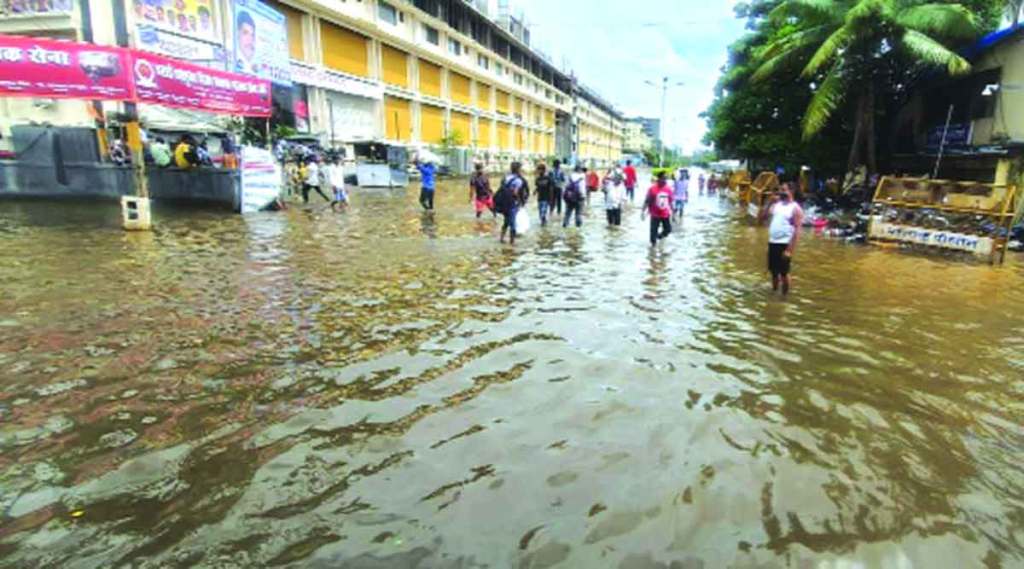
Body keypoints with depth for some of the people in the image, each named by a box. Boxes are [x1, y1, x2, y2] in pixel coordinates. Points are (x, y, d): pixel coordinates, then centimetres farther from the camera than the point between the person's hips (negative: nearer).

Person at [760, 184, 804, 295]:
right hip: (772, 242, 6)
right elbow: (762, 217, 7)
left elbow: (797, 231, -13)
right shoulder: (776, 205, 12)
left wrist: (790, 250, -19)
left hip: (784, 244, -6)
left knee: (784, 272, -1)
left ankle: (784, 296, 11)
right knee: (774, 271, 15)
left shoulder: (795, 208, -7)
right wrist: (770, 203, -3)